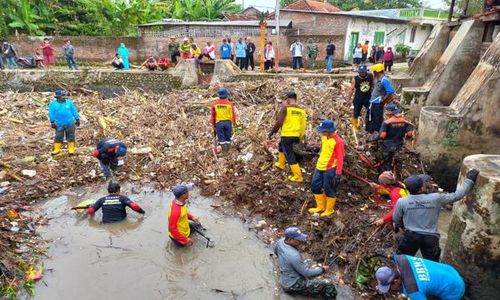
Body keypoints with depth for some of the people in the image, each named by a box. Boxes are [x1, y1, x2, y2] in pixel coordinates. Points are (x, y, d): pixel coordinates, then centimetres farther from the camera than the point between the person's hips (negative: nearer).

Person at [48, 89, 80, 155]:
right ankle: (57, 149, 19)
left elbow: (74, 111, 7)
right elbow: (51, 114, 1)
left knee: (70, 137, 4)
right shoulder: (53, 104, 0)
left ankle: (71, 149, 12)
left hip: (70, 123, 0)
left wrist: (77, 119, 6)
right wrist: (52, 122, -2)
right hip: (59, 124, 0)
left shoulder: (69, 102, 2)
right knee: (58, 137, 8)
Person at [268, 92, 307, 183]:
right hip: (296, 136, 7)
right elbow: (303, 125, 8)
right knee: (281, 146, 32)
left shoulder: (285, 108, -10)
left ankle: (298, 177, 5)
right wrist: (299, 137, 19)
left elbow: (279, 122, -15)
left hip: (287, 135, -7)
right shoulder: (301, 110, 6)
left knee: (290, 156, 2)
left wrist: (272, 132, -4)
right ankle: (280, 164, 46)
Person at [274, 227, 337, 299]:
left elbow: (276, 251, 15)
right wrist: (322, 269, -9)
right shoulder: (294, 255, -34)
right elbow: (307, 272, -23)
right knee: (328, 286, -12)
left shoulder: (281, 242, -8)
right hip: (294, 286, -9)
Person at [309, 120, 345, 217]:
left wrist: (338, 173, -20)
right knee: (315, 186, 16)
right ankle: (320, 207, 35)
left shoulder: (338, 141, -19)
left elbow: (340, 158, -17)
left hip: (330, 169, -8)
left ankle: (329, 210, 25)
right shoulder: (324, 137, 5)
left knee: (329, 190, 5)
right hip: (320, 167, 9)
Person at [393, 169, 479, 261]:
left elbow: (396, 219, 3)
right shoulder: (435, 198, -14)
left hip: (411, 236, 0)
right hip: (430, 238, 1)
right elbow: (457, 195, -4)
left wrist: (397, 226, 28)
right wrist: (469, 180, 8)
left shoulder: (402, 202, -12)